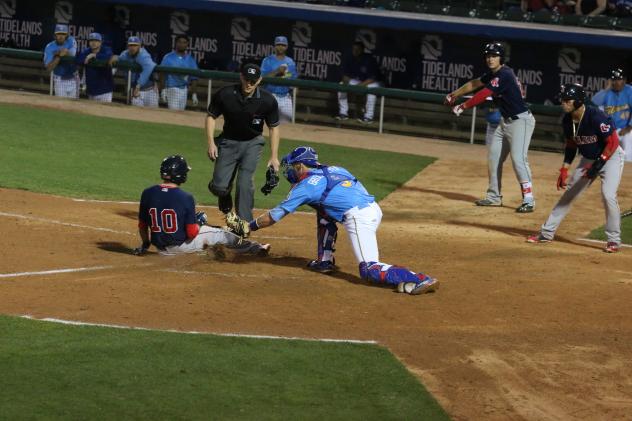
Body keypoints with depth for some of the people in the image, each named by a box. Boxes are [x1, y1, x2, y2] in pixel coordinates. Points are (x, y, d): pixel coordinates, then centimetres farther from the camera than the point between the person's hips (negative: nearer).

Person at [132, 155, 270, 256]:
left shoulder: (147, 194, -9)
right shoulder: (186, 198, -19)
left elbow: (142, 225, 1)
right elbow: (192, 233, -16)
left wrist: (145, 245, 18)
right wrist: (199, 222, 6)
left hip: (160, 247, 4)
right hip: (180, 246, -4)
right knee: (218, 234, 17)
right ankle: (255, 248, 31)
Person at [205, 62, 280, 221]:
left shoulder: (267, 100, -16)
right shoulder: (225, 94, -17)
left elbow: (273, 127, -5)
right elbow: (211, 117, -3)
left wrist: (274, 156, -8)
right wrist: (211, 142, -13)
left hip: (252, 143, -1)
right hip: (228, 142, 1)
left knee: (245, 182, -16)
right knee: (219, 186, -6)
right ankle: (225, 196, 31)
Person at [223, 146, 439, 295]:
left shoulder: (305, 185, 5)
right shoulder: (335, 169, 24)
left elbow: (275, 215, 10)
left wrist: (247, 227, 20)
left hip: (359, 218, -8)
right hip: (374, 208, 8)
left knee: (370, 269, -12)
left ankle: (419, 280, -30)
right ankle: (325, 261, 31)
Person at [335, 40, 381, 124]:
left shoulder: (369, 60, -25)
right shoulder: (350, 60, -8)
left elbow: (373, 78, -28)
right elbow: (345, 75, -2)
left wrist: (359, 86, -37)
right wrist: (345, 83, -26)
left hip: (371, 82, -6)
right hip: (357, 81, 6)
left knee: (371, 88, -40)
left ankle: (368, 117, -34)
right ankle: (343, 113, -6)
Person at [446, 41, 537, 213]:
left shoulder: (504, 75, -22)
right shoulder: (493, 74, 8)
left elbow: (483, 95, -24)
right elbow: (474, 84, 22)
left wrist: (462, 107, -15)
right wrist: (454, 95, 24)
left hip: (521, 121, -11)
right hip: (506, 121, 11)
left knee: (518, 158, -19)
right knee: (493, 156, 12)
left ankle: (528, 200, -19)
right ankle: (494, 197, 20)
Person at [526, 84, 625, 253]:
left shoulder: (596, 117, -30)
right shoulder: (568, 120, -8)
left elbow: (613, 143, -25)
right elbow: (571, 146, 6)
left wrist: (597, 165, -30)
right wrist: (564, 169, 0)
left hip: (611, 158, -7)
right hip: (588, 159, 7)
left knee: (608, 195, -22)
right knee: (569, 193, 8)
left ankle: (614, 240, -8)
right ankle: (546, 233, 17)